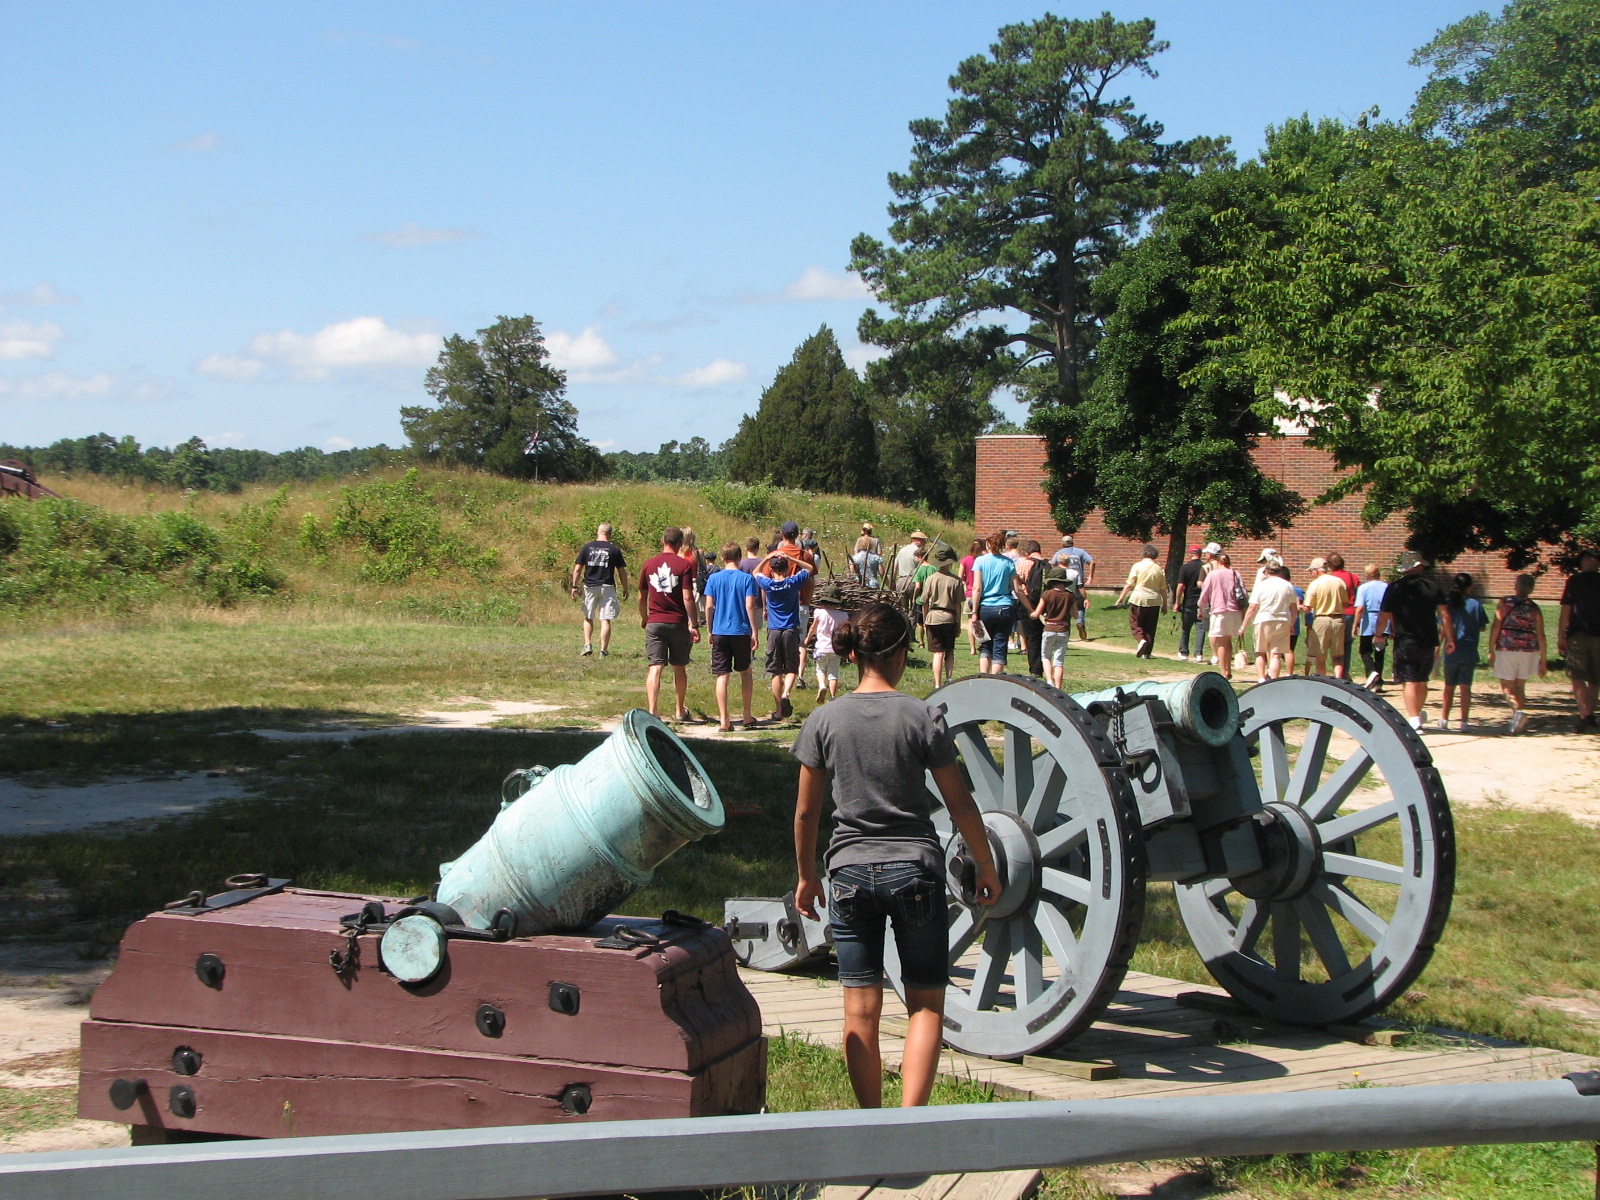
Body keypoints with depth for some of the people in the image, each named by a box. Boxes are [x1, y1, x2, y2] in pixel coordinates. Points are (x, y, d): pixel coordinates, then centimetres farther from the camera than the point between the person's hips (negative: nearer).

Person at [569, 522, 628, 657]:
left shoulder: (587, 547, 1)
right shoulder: (614, 550, -1)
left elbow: (577, 569, 0)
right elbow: (622, 571, 1)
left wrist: (574, 587, 6)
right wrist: (625, 589, 11)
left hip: (589, 586, 1)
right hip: (607, 587, -1)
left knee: (588, 618, 16)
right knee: (605, 620, 1)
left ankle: (588, 645, 4)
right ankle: (604, 650, -1)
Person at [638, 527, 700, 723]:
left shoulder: (649, 564, 4)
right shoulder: (684, 565, -7)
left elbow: (642, 596, 12)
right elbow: (687, 598, -12)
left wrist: (644, 618, 28)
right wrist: (694, 624, -6)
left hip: (654, 623, 1)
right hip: (678, 623, -1)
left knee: (654, 668, -3)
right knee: (679, 668, 13)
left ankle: (652, 710, -16)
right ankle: (680, 711, 25)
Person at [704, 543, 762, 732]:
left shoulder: (714, 578, 1)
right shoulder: (747, 578, -3)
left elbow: (709, 606, -1)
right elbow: (750, 606, -8)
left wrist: (710, 631, 9)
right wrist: (755, 633, -4)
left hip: (720, 632, 0)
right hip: (741, 631, 0)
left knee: (722, 676, 0)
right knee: (745, 672, 17)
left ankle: (724, 720, -5)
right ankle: (747, 716, 20)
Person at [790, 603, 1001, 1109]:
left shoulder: (824, 720, -1)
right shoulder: (923, 716, -6)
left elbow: (806, 811, 4)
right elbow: (959, 804, -2)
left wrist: (806, 876, 18)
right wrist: (987, 869, 10)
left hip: (849, 872, 2)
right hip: (915, 868, -2)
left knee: (861, 1011, 8)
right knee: (926, 1005, 7)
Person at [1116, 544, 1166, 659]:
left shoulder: (1137, 566, -3)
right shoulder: (1159, 568, 6)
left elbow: (1129, 584, -6)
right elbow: (1163, 588, 9)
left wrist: (1121, 597, -1)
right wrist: (1165, 603, 16)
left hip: (1138, 599, -3)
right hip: (1154, 601, 3)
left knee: (1135, 623, 5)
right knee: (1150, 627, 10)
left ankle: (1141, 640, -23)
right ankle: (1146, 652, 9)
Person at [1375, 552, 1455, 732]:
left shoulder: (1395, 588, -4)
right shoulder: (1433, 587, 1)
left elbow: (1384, 616, 0)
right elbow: (1444, 615, -1)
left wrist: (1378, 635, 16)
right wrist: (1450, 639, 6)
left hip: (1405, 642, -3)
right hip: (1428, 642, 3)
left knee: (1408, 682, -6)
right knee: (1422, 681, 19)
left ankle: (1414, 722, -16)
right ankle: (1419, 714, 35)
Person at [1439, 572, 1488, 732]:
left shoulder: (1448, 603, -2)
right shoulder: (1475, 603, -6)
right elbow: (1482, 627, 0)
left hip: (1451, 652, 2)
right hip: (1469, 652, -2)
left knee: (1449, 686, 16)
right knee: (1465, 686, -1)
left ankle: (1444, 719, 21)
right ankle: (1463, 722, -7)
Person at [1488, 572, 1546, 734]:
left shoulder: (1505, 603, -2)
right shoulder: (1535, 609, 5)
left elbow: (1496, 627, -7)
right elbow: (1541, 636, 3)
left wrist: (1491, 650, -2)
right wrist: (1543, 660, 8)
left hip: (1507, 649, -3)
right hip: (1528, 650, 3)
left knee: (1507, 686, 1)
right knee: (1519, 686, 16)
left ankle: (1518, 711, -24)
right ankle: (1516, 721, 17)